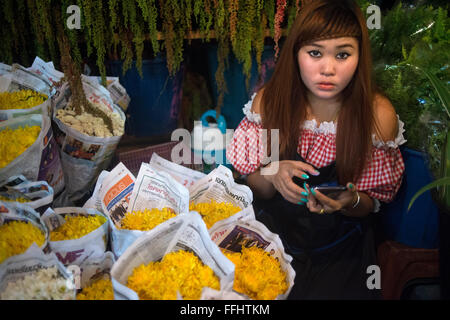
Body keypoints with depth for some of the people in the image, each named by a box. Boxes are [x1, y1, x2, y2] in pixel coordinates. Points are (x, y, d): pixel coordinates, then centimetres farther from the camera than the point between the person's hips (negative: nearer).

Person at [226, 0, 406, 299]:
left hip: (340, 248, 0)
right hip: (274, 232, 1)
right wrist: (272, 176, -23)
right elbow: (255, 187, 0)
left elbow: (369, 204, -2)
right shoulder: (269, 101, -10)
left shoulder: (379, 115, -14)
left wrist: (349, 202, -25)